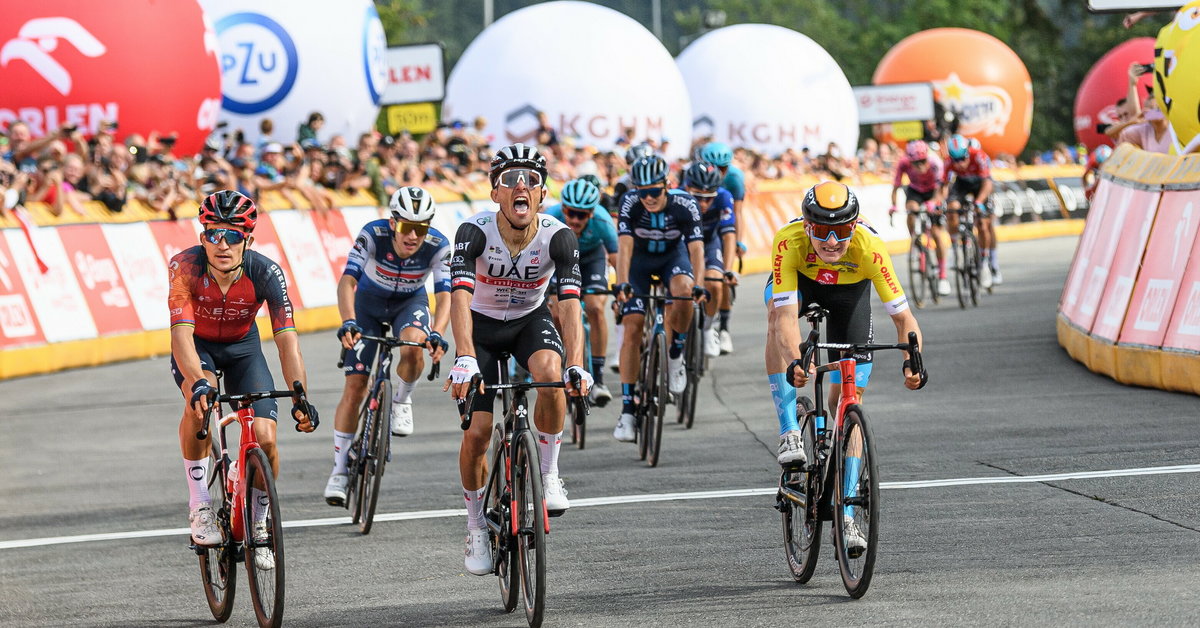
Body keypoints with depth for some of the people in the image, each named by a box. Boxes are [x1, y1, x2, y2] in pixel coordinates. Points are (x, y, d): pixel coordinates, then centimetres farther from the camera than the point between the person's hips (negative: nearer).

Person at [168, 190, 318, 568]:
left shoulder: (265, 273, -29)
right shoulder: (185, 266, -32)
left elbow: (286, 339, -33)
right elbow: (181, 332, -40)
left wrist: (300, 398, -46)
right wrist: (198, 383, -57)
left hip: (242, 345, 1)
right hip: (196, 345, -1)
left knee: (265, 439, -14)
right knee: (201, 402, -34)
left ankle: (258, 525, 13)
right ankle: (199, 507, -20)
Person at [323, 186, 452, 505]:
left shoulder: (438, 246, -27)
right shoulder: (373, 234, -31)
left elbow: (445, 296, -32)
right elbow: (347, 281, -37)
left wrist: (437, 334, -50)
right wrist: (348, 322, -53)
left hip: (410, 302, 0)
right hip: (369, 303, 0)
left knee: (413, 346, -35)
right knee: (355, 386, -8)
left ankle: (401, 402, -3)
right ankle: (340, 470, 2)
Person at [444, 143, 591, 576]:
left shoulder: (557, 237, -25)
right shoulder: (475, 232, -28)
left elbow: (570, 304, -32)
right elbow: (460, 297, -39)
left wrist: (576, 365, -48)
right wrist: (465, 359, -54)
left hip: (531, 319, 1)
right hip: (483, 324, -1)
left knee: (550, 373, -34)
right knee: (477, 433, -9)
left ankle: (548, 475, -13)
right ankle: (476, 527, 14)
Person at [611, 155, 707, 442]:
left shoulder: (685, 204, -28)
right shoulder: (630, 203, -28)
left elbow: (696, 247, -33)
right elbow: (624, 245, -36)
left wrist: (699, 283, -49)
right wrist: (622, 283, -51)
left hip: (673, 254, 0)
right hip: (640, 258, 0)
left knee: (684, 290, -35)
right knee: (633, 328, -12)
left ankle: (675, 354, -8)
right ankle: (627, 410, -9)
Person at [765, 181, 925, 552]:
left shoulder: (869, 247, -38)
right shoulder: (789, 241, -39)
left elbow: (903, 317, -35)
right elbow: (785, 315, -46)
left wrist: (911, 362, -53)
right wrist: (795, 362, -64)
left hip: (849, 289, 0)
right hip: (800, 280, 0)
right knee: (776, 315, -37)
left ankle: (845, 517, -2)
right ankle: (790, 434, -30)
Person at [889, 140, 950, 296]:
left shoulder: (935, 162, -33)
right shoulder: (904, 163, -28)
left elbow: (939, 188, -39)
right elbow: (896, 186, -25)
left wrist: (933, 202, -58)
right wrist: (893, 205, -42)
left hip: (932, 191, -1)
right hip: (915, 190, 1)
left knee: (936, 233, -8)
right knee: (912, 209, -34)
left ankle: (942, 276, 1)